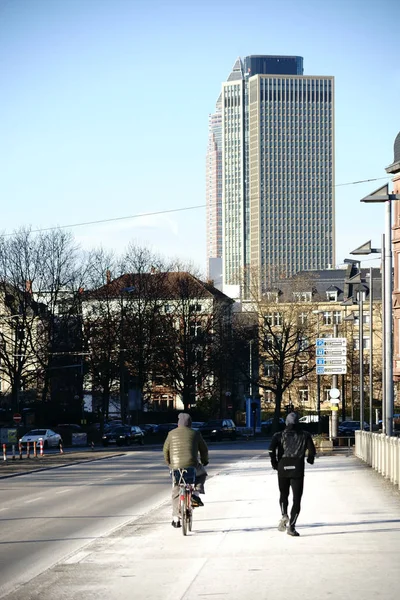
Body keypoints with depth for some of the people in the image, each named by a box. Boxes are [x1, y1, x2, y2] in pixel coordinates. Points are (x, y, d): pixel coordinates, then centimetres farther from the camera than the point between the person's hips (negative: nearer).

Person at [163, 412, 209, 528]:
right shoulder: (195, 434, 6)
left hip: (176, 466, 1)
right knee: (202, 474, 31)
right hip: (192, 465, -1)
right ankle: (195, 494, 7)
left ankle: (176, 519, 12)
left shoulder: (172, 434, 9)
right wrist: (204, 461, 32)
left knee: (176, 493, 15)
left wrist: (168, 463, 34)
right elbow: (204, 449, 13)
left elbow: (165, 450, 17)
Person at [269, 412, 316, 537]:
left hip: (283, 468, 1)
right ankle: (291, 526, -9)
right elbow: (312, 450, -4)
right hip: (298, 469, -1)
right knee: (297, 498, 2)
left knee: (283, 495, 20)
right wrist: (310, 459, 17)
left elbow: (272, 449, -11)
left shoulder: (279, 435, 6)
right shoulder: (305, 435, 7)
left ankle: (284, 515, -7)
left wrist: (274, 464, 1)